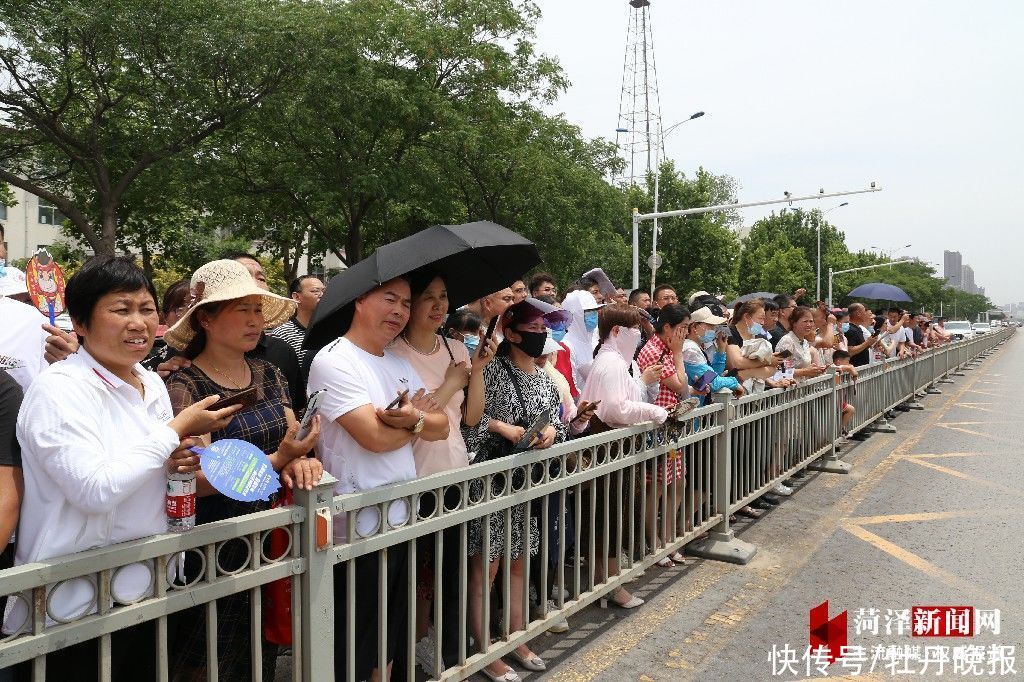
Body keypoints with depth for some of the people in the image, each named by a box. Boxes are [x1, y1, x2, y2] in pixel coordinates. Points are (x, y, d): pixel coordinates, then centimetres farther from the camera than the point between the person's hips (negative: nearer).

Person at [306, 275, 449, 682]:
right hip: (357, 526, -7)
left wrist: (413, 418, -17)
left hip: (402, 518, 8)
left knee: (390, 640, 20)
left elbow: (441, 427, 5)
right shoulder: (334, 361, -14)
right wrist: (418, 423, -4)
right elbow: (376, 436, -23)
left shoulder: (399, 363, 11)